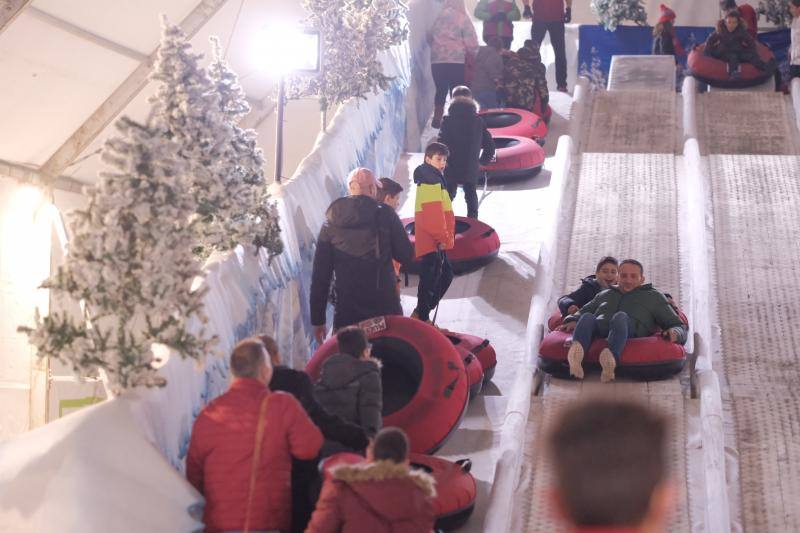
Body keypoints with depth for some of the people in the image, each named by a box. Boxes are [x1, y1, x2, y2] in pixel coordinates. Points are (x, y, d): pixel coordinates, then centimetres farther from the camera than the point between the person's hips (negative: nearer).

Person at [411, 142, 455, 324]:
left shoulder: (437, 180, 18)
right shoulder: (429, 181, -15)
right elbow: (431, 215, -21)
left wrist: (447, 237, 11)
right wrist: (443, 238, -15)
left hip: (437, 241, 11)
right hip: (430, 242, -11)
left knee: (446, 275, 17)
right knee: (430, 280, -8)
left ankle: (420, 314, 23)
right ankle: (422, 318, -2)